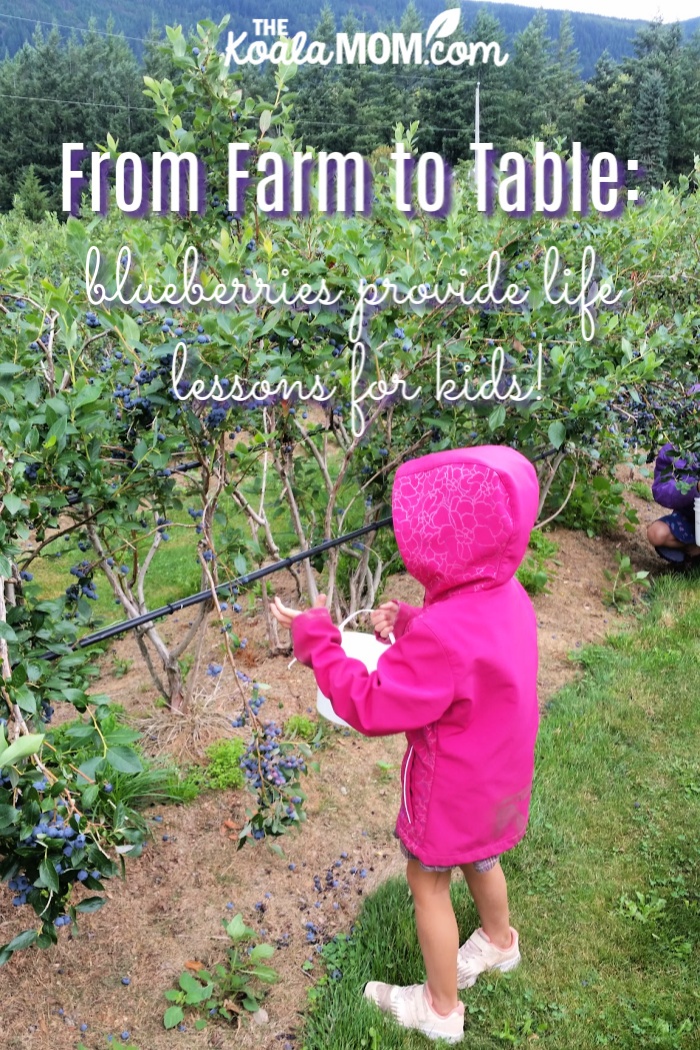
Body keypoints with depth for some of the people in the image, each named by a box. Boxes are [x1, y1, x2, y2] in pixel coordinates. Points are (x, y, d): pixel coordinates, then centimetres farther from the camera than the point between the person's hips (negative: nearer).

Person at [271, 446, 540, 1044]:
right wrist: (409, 627, -9)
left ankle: (441, 1008, 36)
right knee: (478, 858, 32)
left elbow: (369, 707, -30)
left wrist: (315, 639, -24)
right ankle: (500, 942, 59)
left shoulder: (444, 633, -39)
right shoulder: (506, 597, -12)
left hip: (452, 792, -8)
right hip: (496, 778, 8)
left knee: (428, 882, 15)